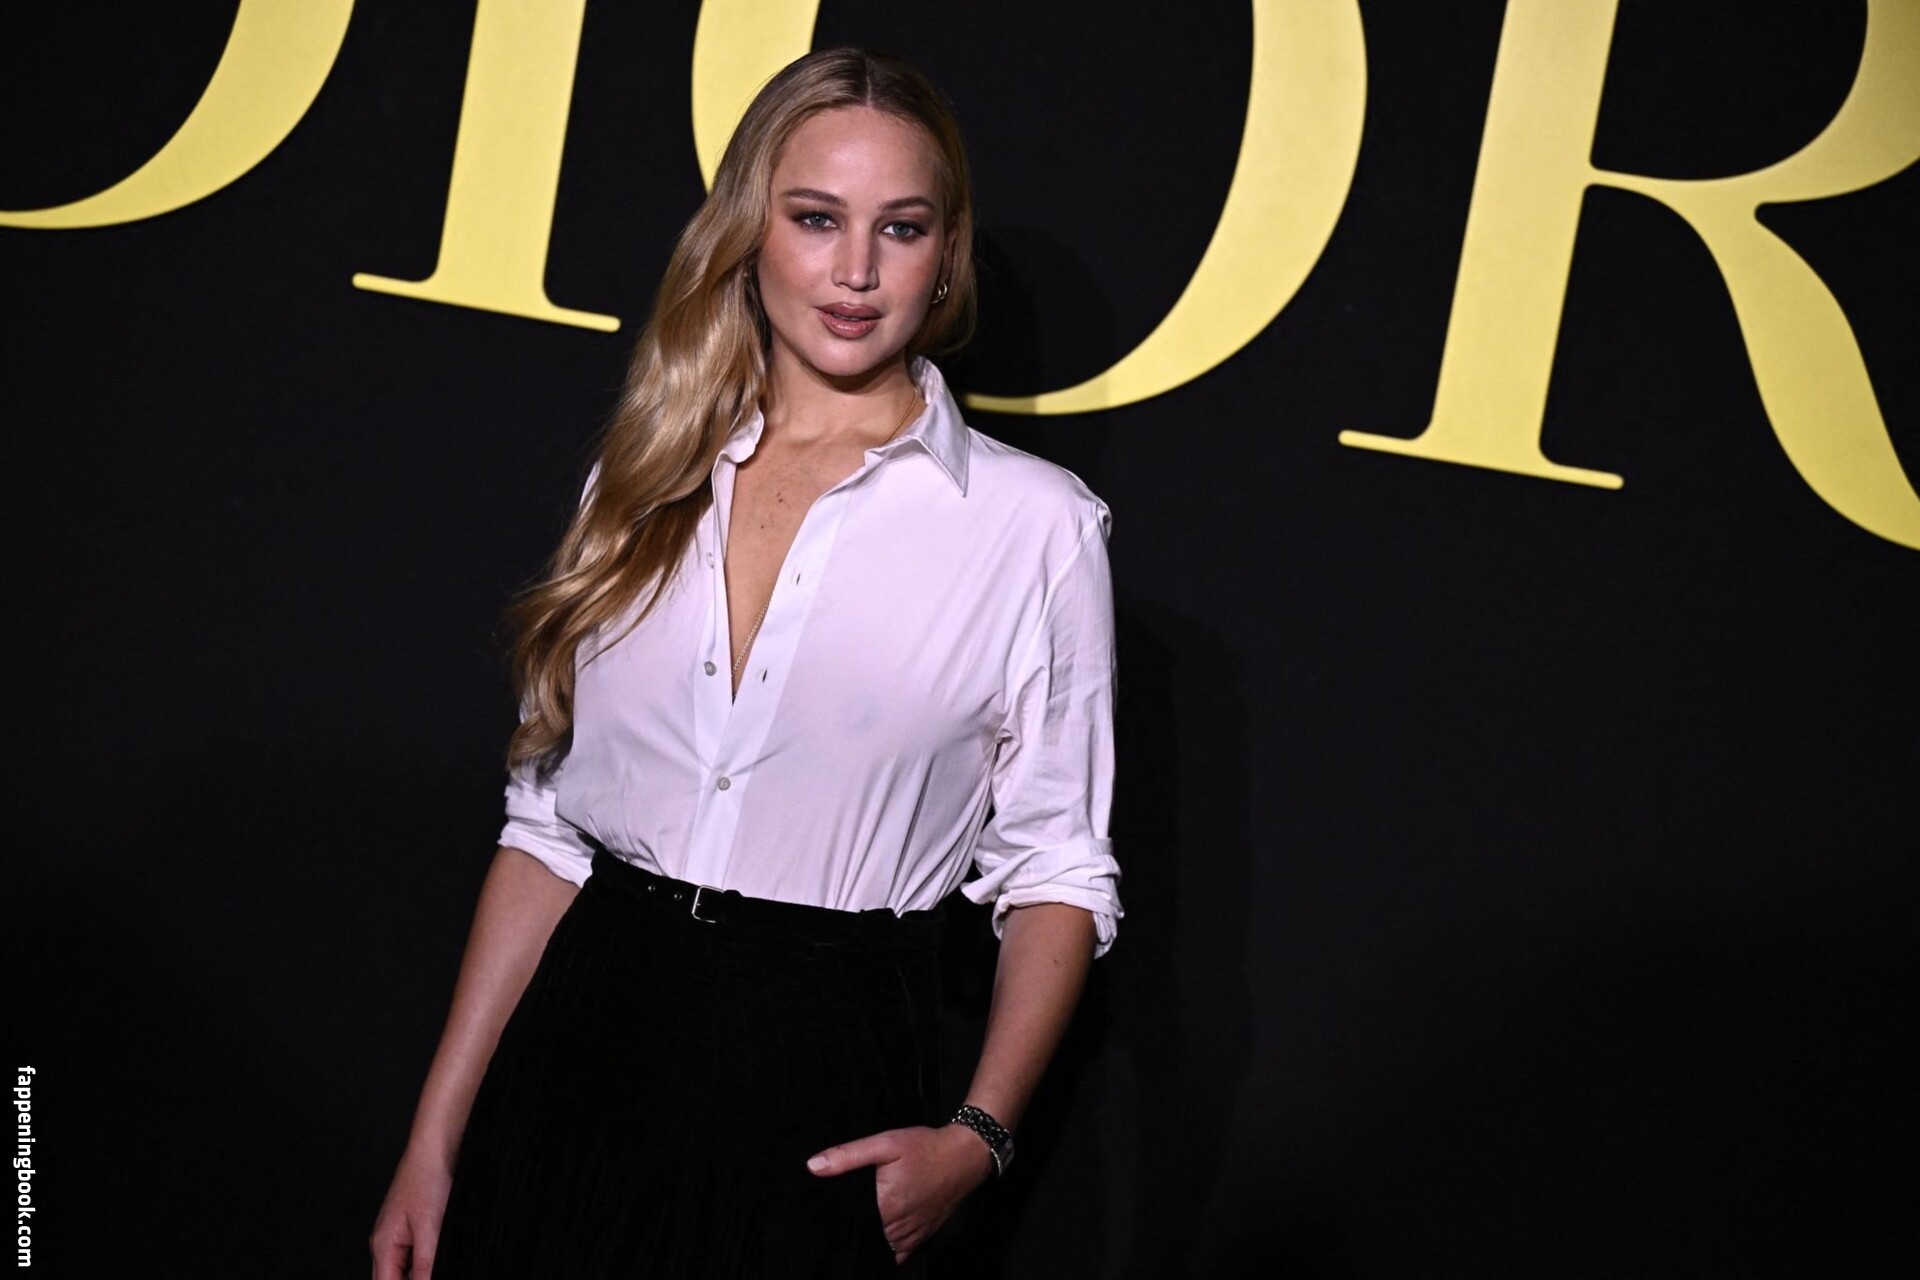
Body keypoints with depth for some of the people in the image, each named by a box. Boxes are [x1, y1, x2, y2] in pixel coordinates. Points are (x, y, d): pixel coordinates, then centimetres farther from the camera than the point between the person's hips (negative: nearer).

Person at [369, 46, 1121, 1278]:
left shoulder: (1034, 524, -4)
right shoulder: (647, 485, 7)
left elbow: (1057, 873, 0)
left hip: (822, 1091, -3)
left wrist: (977, 1137, -13)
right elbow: (548, 821, 8)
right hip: (583, 1041, 3)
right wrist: (438, 1135, 5)